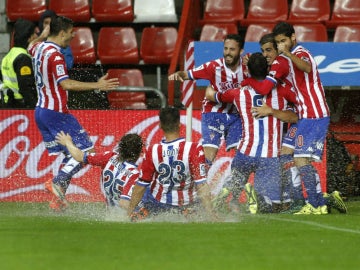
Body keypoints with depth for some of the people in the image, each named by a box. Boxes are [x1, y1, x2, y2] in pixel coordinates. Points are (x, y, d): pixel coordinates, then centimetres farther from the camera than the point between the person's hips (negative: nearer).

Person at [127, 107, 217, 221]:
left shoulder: (152, 152, -19)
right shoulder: (193, 149, -24)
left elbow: (141, 185, -8)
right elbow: (201, 183, -25)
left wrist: (131, 210, 5)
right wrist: (210, 214, -21)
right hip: (186, 205, -1)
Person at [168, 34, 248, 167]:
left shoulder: (246, 67, -11)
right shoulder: (215, 66, -17)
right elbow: (188, 74, -16)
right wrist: (178, 74, -40)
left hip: (235, 115, 3)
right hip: (213, 114, -3)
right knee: (210, 153, -13)